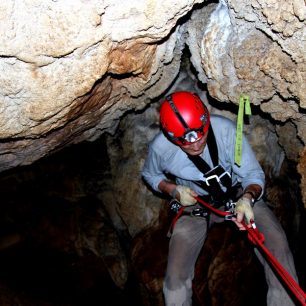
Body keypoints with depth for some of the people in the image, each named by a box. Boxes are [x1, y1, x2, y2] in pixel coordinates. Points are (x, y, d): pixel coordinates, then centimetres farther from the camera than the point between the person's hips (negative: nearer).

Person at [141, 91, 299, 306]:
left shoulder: (225, 129, -27)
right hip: (195, 204, 1)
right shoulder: (160, 148, -20)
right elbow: (150, 175, 4)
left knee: (278, 245, -23)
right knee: (175, 278, -15)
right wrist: (174, 190, -15)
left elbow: (253, 174, -19)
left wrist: (248, 197, -41)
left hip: (238, 194, 0)